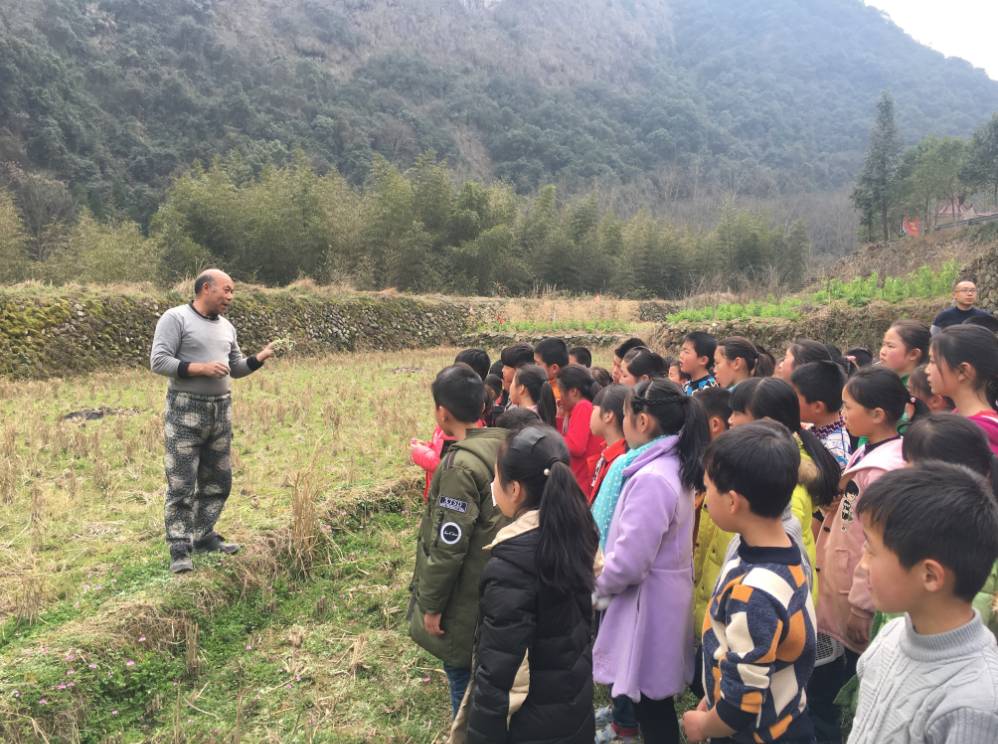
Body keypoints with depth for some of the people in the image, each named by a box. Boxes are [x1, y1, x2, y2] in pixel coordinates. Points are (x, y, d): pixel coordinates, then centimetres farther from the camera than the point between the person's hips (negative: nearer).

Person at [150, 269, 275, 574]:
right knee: (181, 485, -5)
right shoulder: (175, 318, -7)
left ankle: (204, 537, 26)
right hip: (186, 411, -7)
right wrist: (201, 368, -20)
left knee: (218, 481, 13)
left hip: (221, 411, 7)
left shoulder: (226, 326, 13)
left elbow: (235, 368, 17)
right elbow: (158, 361, -13)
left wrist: (258, 359, -1)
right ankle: (180, 551, 2)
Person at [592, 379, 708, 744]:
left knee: (650, 701, 6)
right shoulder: (674, 466, 4)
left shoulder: (651, 478, -25)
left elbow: (628, 562, -26)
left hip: (647, 602, -9)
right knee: (654, 701, 21)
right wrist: (603, 579, 11)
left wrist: (593, 583, -7)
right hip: (662, 595, 9)